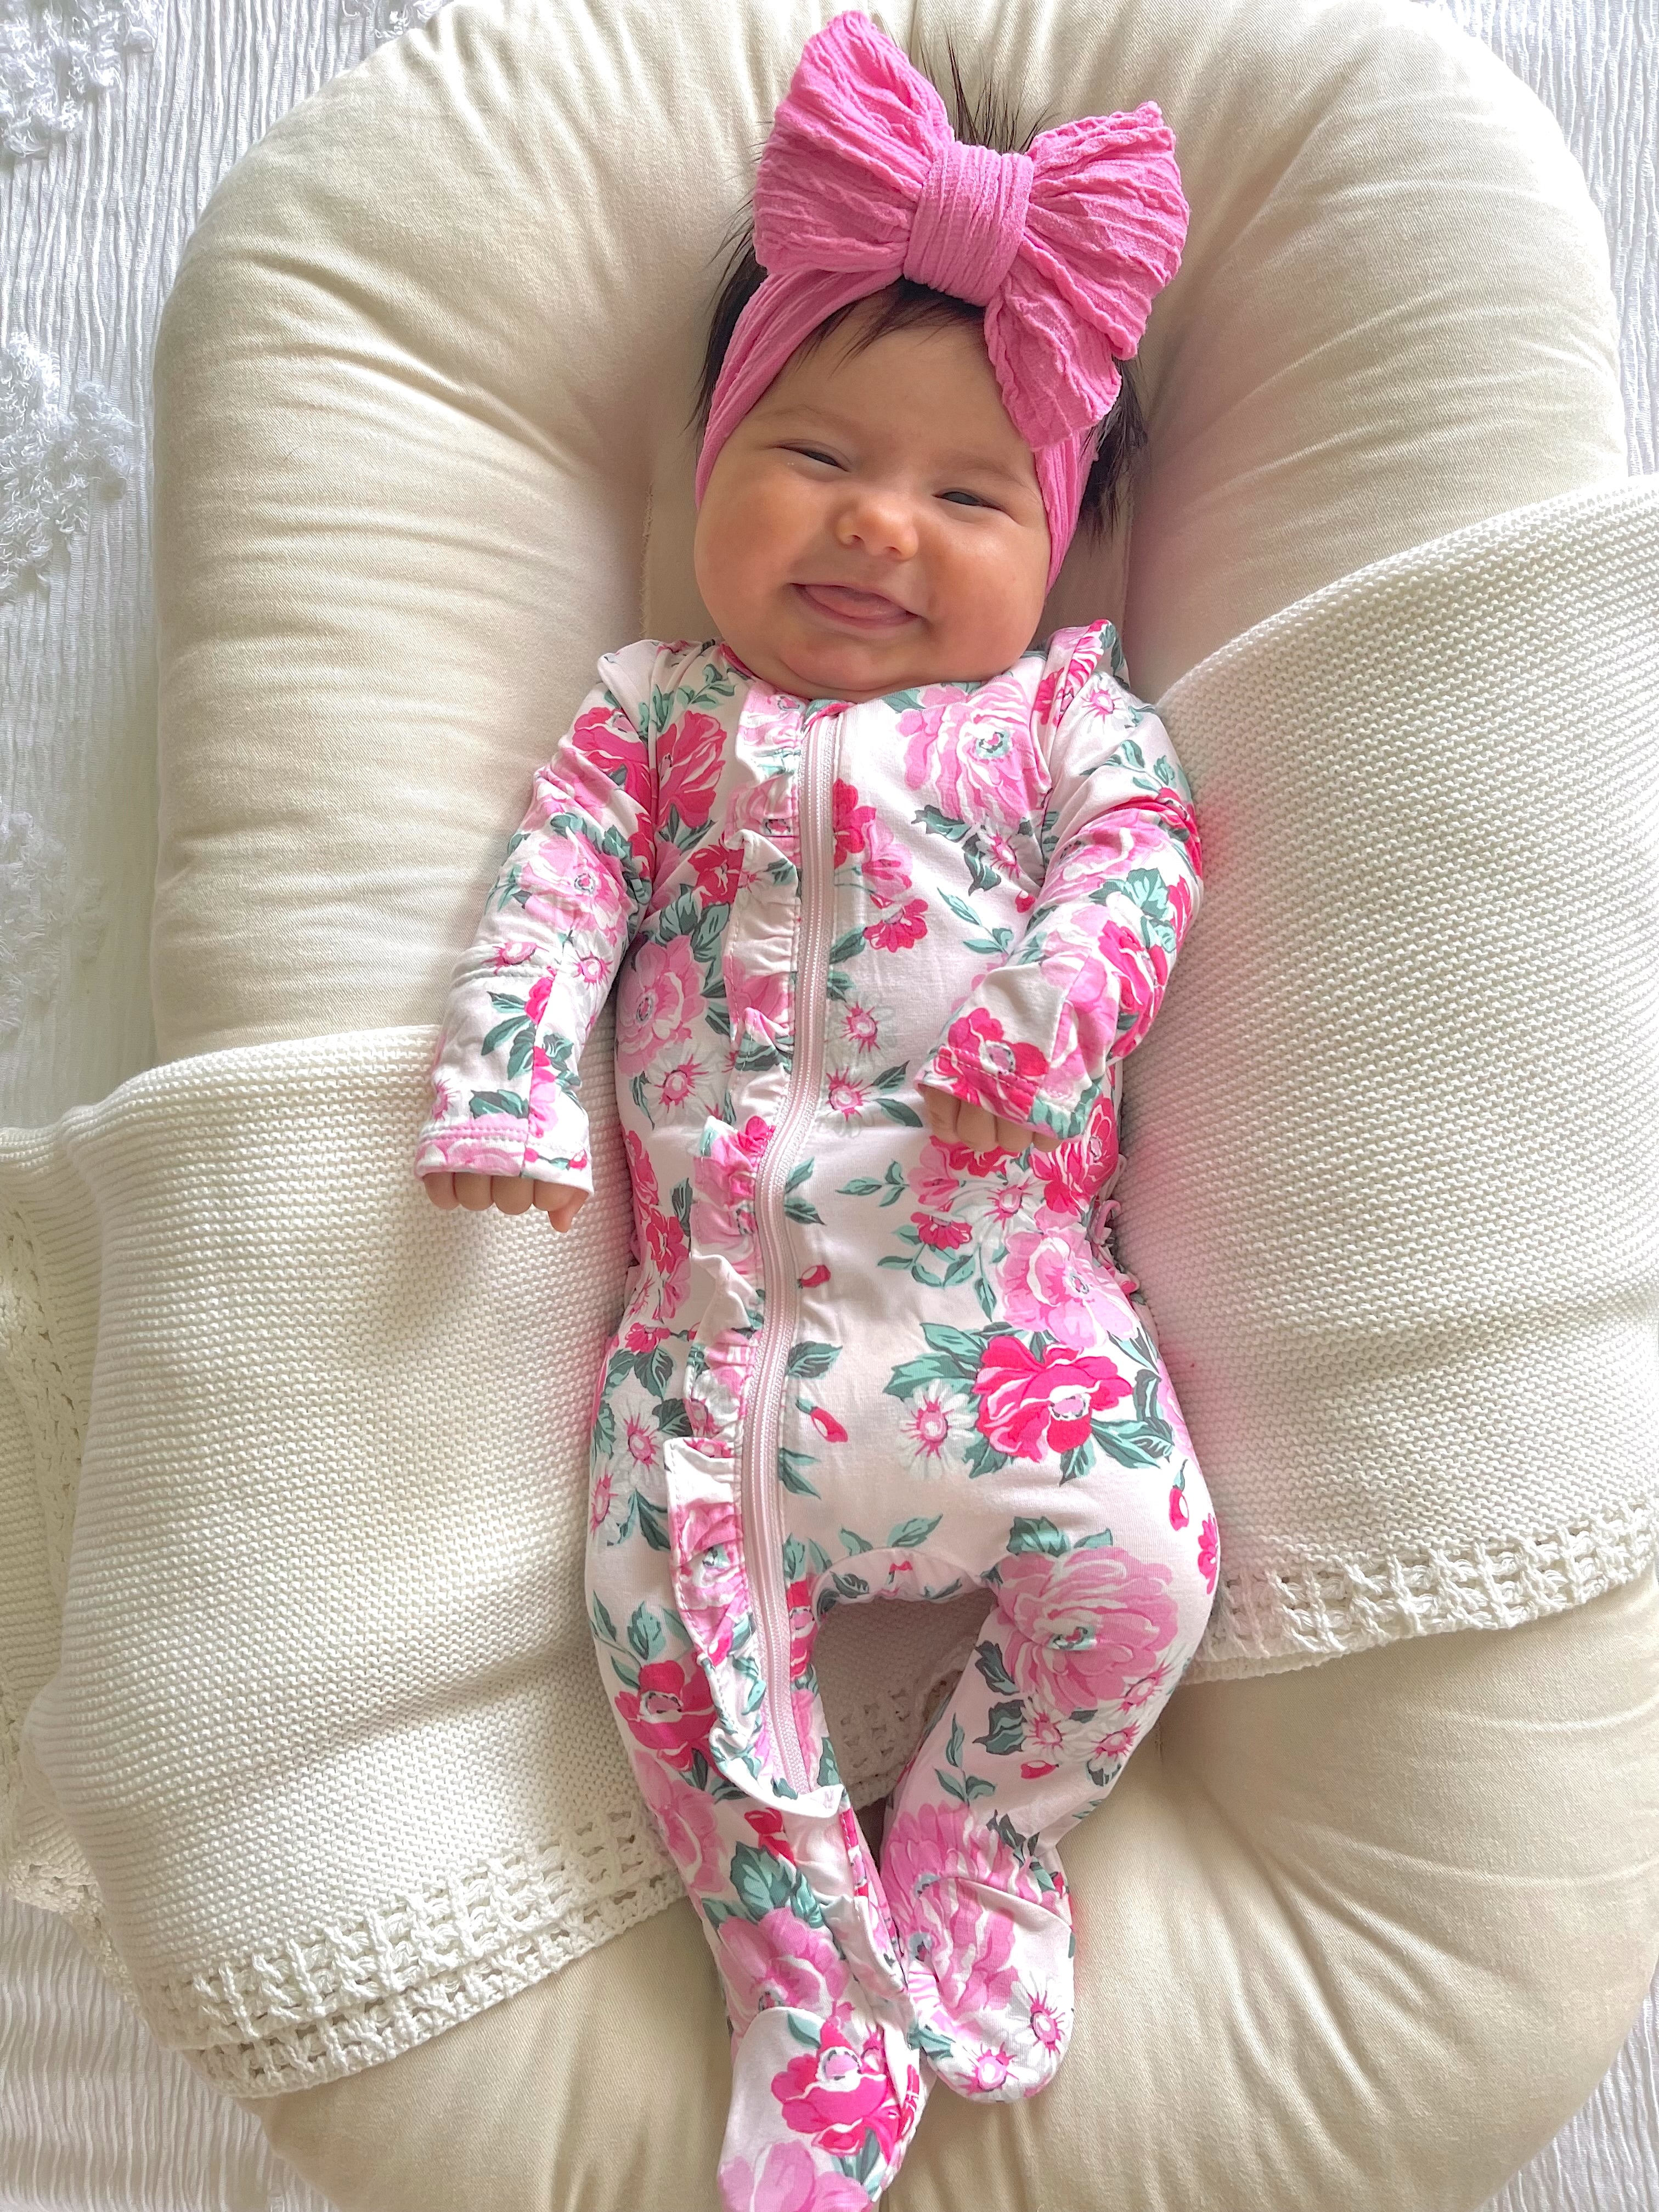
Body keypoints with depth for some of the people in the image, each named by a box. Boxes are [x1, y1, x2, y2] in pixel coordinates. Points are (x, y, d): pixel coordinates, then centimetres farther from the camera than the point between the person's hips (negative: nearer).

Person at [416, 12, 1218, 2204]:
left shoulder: (1063, 713, 12)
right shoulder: (657, 709, 14)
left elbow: (1142, 852, 0)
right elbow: (559, 879, 5)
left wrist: (1053, 1012, -19)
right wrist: (505, 1092, -10)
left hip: (1001, 1267, 0)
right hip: (725, 1293, 1)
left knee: (1142, 1560, -15)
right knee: (665, 1601, -11)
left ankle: (973, 1854, 15)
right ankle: (815, 1991, 10)